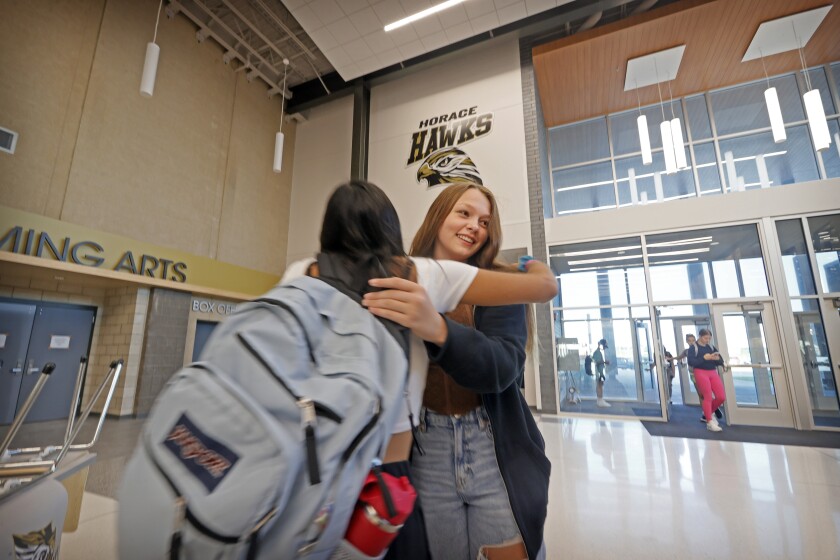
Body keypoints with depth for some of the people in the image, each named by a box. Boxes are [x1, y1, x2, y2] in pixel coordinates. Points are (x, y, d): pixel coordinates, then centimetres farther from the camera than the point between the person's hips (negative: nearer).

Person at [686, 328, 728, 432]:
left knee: (721, 397, 0)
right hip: (700, 373, -5)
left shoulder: (711, 347, 14)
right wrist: (704, 358, -21)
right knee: (708, 397, -6)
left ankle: (708, 412, 25)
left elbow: (720, 360, 8)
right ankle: (709, 422, 2)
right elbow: (690, 362, -14)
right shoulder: (693, 348, -3)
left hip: (713, 372, 6)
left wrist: (718, 359, -15)